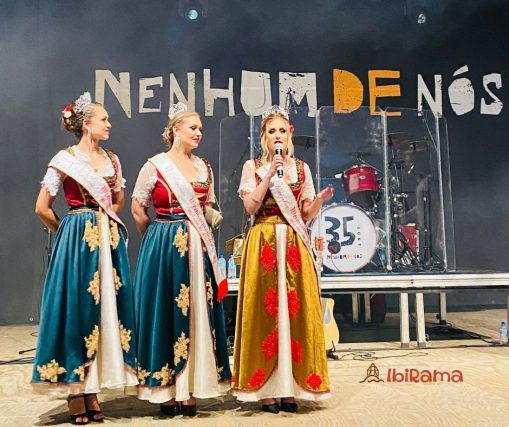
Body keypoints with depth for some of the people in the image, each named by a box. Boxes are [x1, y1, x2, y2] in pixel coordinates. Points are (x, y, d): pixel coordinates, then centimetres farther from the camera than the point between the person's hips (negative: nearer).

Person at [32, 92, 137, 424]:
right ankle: (75, 396, 10)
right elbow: (42, 208, -4)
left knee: (105, 310, 5)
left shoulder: (111, 159, 12)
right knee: (77, 309, -1)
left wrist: (107, 224, 13)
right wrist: (69, 230, 7)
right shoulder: (65, 159, -3)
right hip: (78, 242, -5)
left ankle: (92, 392, 16)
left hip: (109, 241, 5)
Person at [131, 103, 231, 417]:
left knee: (197, 314, 4)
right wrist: (161, 237, 9)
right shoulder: (155, 165, -3)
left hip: (197, 247, 4)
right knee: (166, 312, 1)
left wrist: (197, 233, 6)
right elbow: (138, 209, 1)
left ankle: (189, 389, 14)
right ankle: (165, 390, 13)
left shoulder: (204, 167, 11)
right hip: (164, 248, -4)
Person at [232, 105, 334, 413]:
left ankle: (290, 387, 10)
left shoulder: (302, 168, 13)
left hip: (295, 246, 3)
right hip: (263, 244, -2)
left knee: (296, 309, 0)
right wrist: (270, 173, -11)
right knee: (265, 310, -3)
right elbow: (251, 207, -6)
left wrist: (320, 199, -10)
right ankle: (266, 389, 6)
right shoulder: (253, 166, 6)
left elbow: (307, 214, 10)